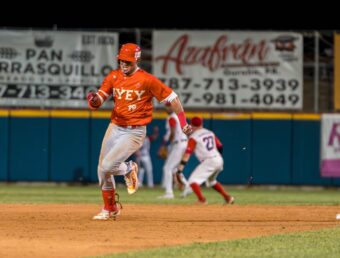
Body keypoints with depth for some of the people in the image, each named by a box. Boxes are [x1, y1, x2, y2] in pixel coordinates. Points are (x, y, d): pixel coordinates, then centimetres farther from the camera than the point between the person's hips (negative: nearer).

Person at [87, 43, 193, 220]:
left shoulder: (147, 80, -13)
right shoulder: (113, 76, 2)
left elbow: (171, 97, -8)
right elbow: (96, 103, -4)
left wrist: (183, 122, -11)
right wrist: (93, 100, -28)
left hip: (135, 132, -6)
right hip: (114, 128, 6)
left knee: (107, 166, -18)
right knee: (102, 170, 10)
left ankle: (129, 169, 16)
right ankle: (110, 208, 29)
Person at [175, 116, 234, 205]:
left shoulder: (193, 137, -3)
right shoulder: (210, 133, 15)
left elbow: (187, 154, -12)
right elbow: (220, 147, 18)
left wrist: (179, 170, -16)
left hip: (208, 161, -7)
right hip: (219, 160, 7)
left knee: (193, 180, -9)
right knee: (211, 180, 32)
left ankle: (201, 200, -29)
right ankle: (227, 197, 29)